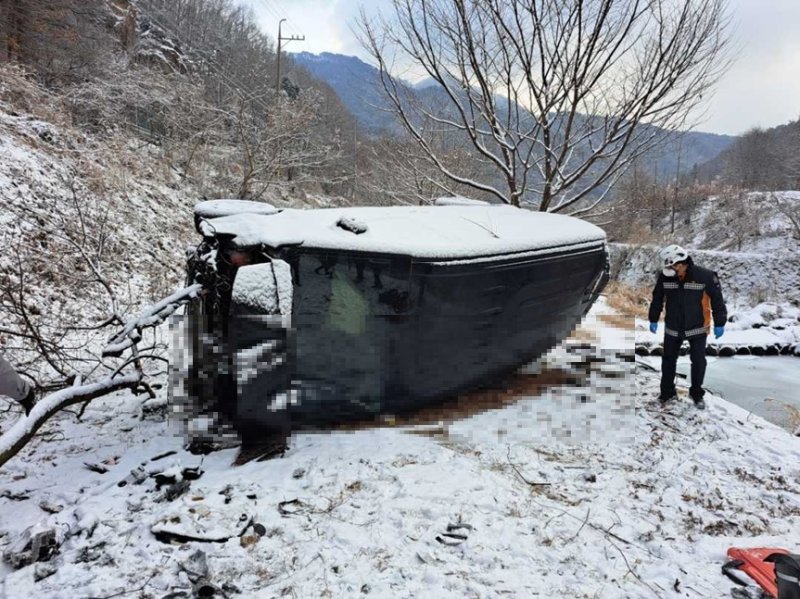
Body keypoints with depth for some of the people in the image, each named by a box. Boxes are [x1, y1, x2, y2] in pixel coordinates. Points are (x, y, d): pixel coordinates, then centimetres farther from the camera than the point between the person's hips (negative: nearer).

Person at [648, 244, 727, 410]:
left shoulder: (705, 276, -18)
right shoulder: (665, 276, -10)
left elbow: (717, 299, -8)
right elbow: (657, 298, 4)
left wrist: (719, 323, -4)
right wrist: (654, 319, 8)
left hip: (697, 328, -2)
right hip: (672, 328, 2)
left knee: (698, 362, 6)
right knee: (668, 361, 10)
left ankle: (697, 394, 25)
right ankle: (667, 392, 25)